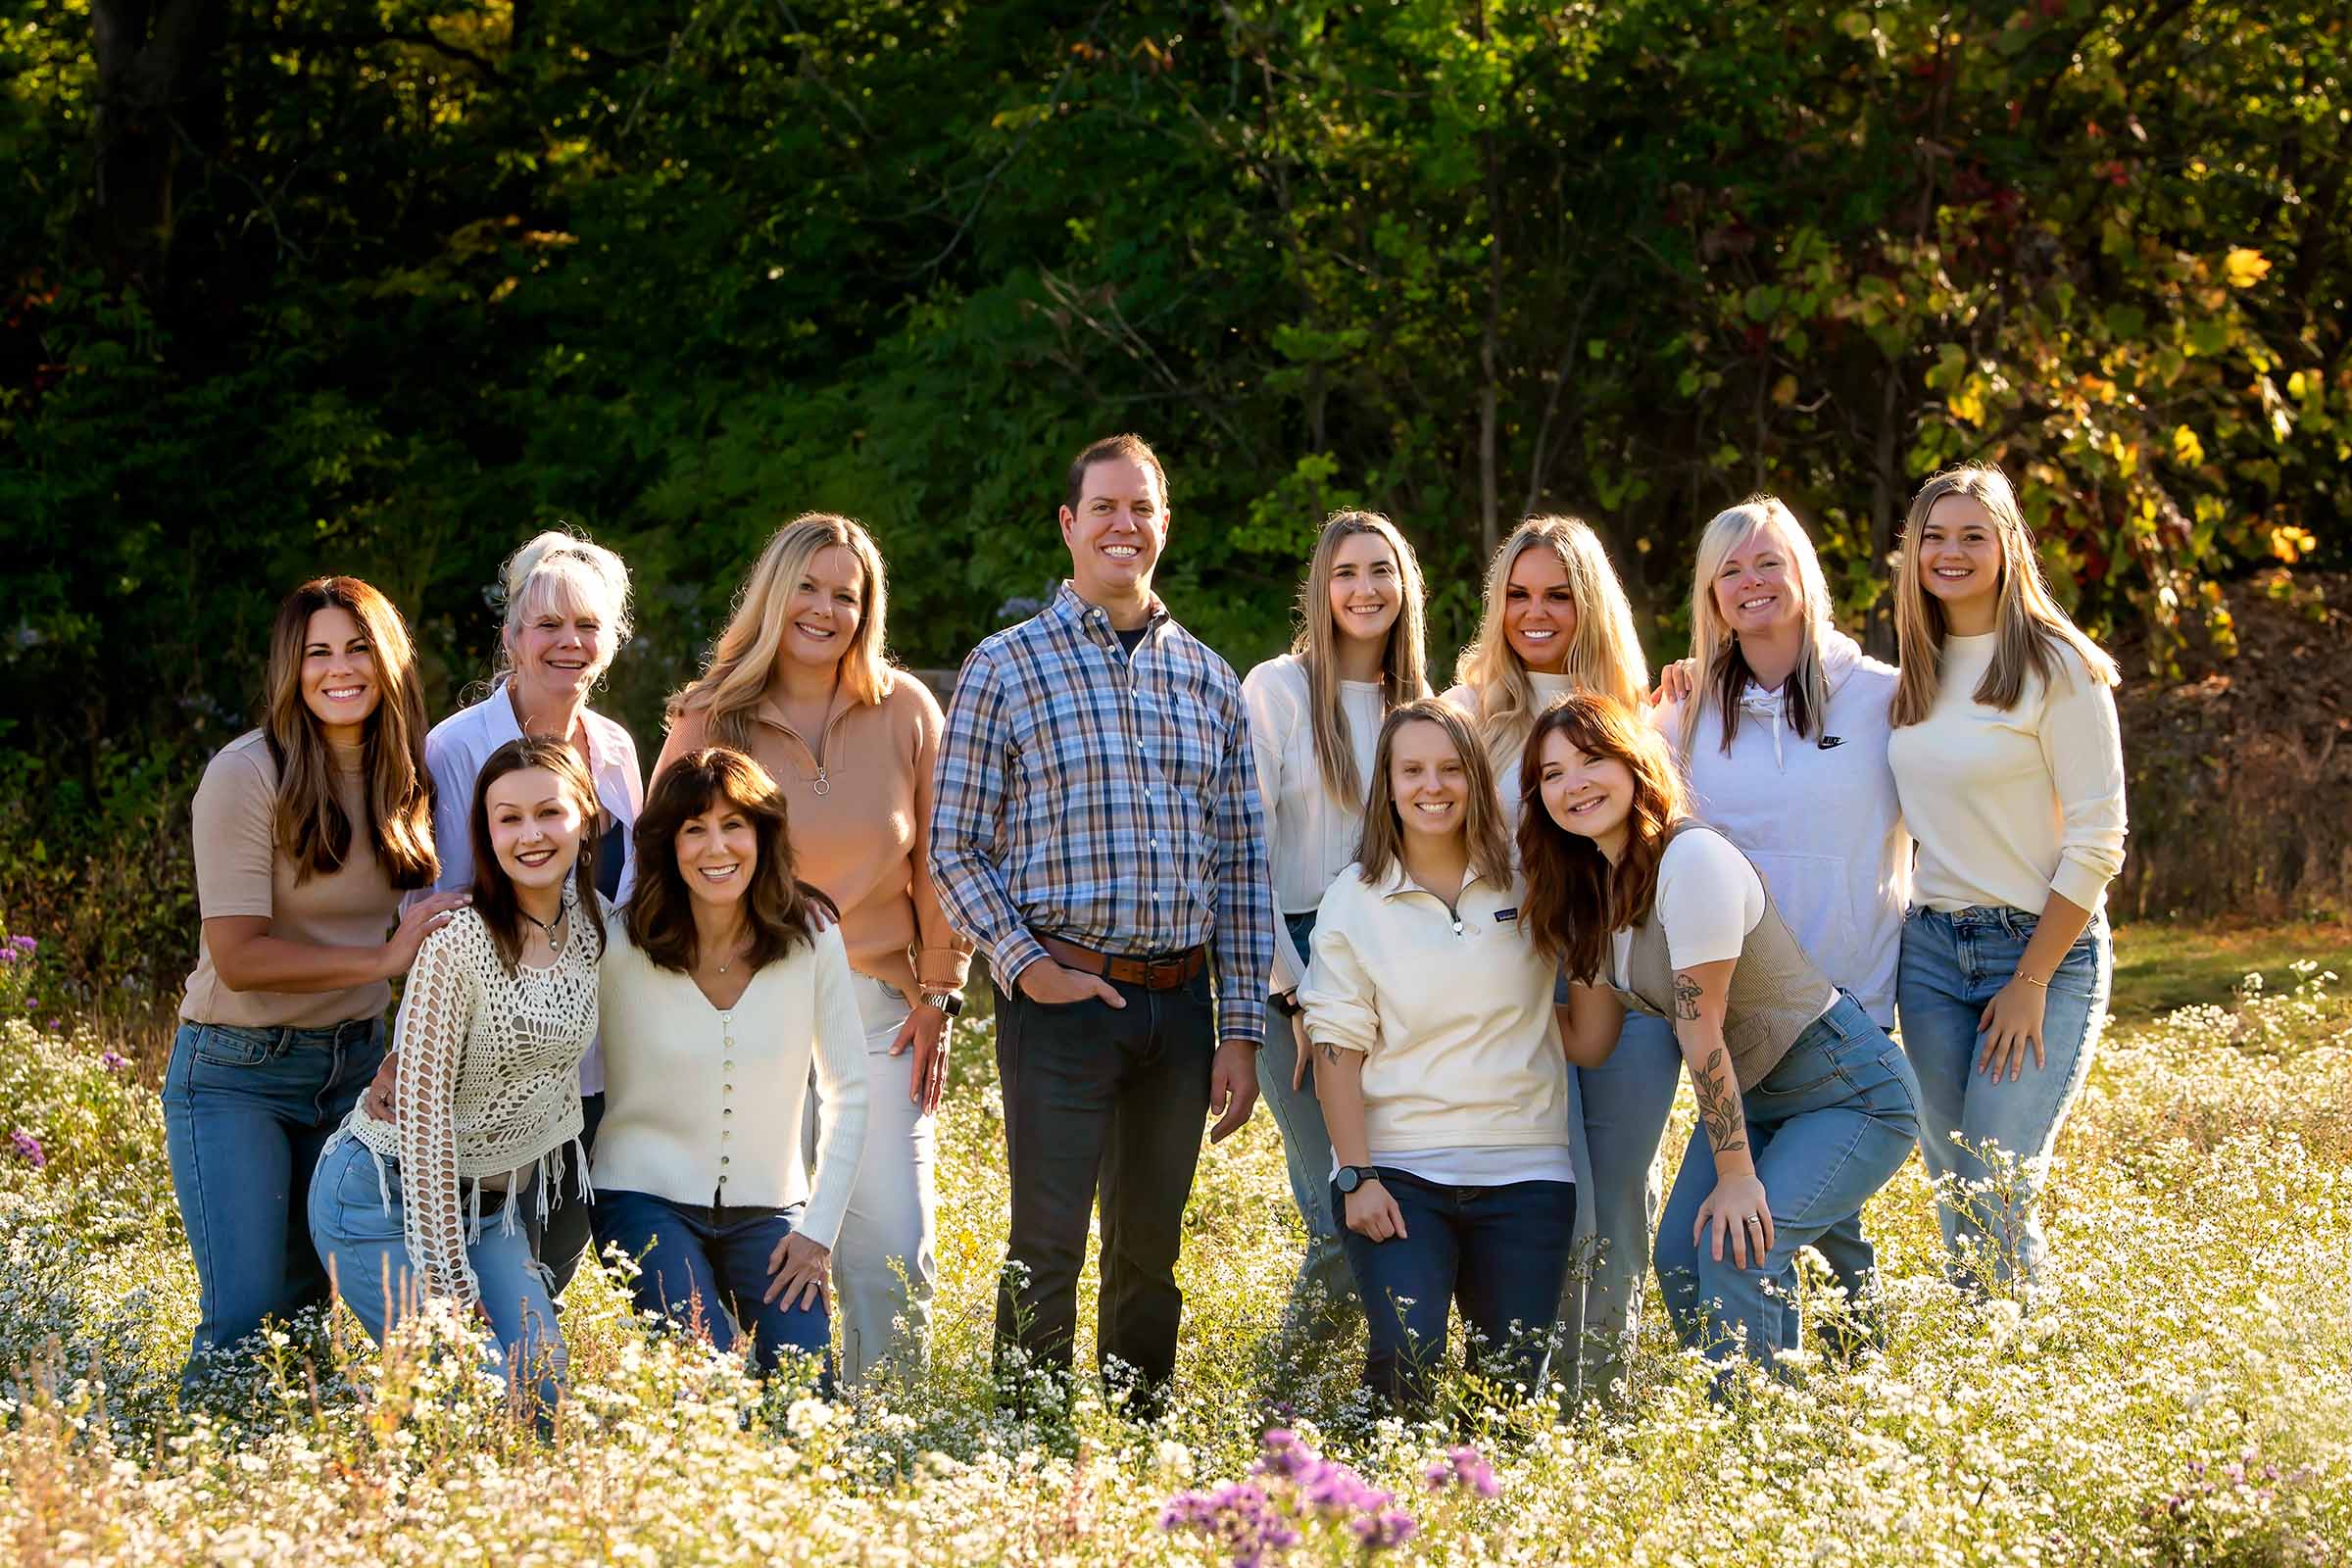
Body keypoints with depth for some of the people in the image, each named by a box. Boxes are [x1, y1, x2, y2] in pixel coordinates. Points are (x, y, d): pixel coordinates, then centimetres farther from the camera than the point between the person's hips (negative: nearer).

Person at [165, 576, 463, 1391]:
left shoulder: (402, 777, 4)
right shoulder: (248, 775, -14)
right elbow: (238, 957, -19)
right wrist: (383, 959, -26)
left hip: (356, 1065, 6)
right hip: (239, 1071, -6)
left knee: (315, 1296, 10)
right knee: (246, 1314, -12)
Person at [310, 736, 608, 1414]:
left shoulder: (591, 924, 0)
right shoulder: (457, 943, -21)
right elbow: (424, 1110, -21)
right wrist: (446, 1277, -20)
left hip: (495, 1202, 7)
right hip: (387, 1198, -7)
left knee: (546, 1385, -4)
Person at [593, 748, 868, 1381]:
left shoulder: (813, 937, -7)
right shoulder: (619, 946, -13)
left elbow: (848, 1092, 0)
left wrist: (819, 1229, -3)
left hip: (767, 1209, 2)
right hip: (649, 1200, -2)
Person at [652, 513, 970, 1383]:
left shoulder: (906, 711, 4)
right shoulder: (709, 720, 2)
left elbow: (937, 865, 9)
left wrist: (937, 994, 6)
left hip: (877, 1011, 1)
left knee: (895, 1252, -3)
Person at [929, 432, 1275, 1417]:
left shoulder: (1209, 680, 13)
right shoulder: (1006, 668, 1)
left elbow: (1241, 864, 13)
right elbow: (955, 850, 0)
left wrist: (1241, 1031, 7)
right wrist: (1025, 966, -13)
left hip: (1181, 1000, 4)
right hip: (1062, 997, -4)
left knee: (1150, 1249, 10)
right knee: (1048, 1248, -6)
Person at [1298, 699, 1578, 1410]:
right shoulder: (1354, 901, 2)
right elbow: (1337, 1049, 0)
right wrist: (1357, 1176, -8)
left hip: (1523, 1170, 2)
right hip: (1399, 1170, -2)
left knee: (1517, 1382, -2)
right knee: (1405, 1360, -18)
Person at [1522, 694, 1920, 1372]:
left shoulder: (1692, 858, -25)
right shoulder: (1584, 892, 3)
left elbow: (1701, 1031, -23)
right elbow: (1590, 1040, 5)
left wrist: (1737, 1176, -21)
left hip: (1851, 1092, -8)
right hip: (1749, 1096, 9)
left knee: (1734, 1249, -24)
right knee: (1680, 1259, -5)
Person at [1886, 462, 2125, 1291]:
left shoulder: (2056, 666, -9)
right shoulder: (1917, 671, 10)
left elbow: (2097, 838, -11)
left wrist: (2031, 981, -14)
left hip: (2042, 947, -6)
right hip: (1931, 950, 6)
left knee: (1998, 1195, -11)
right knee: (1955, 1192, 5)